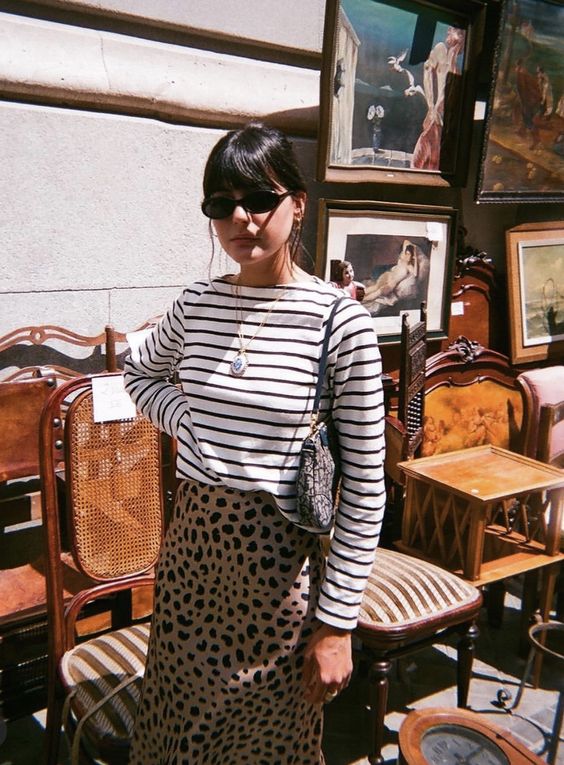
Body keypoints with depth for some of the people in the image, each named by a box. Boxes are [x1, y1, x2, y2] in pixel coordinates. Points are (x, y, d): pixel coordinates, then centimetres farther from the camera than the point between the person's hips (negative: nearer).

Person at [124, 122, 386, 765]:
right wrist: (187, 419, 0)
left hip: (281, 561, -4)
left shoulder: (341, 321, -14)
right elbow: (140, 373, 21)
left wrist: (337, 624, -9)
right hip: (191, 545, 4)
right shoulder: (196, 305, -1)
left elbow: (364, 488, -11)